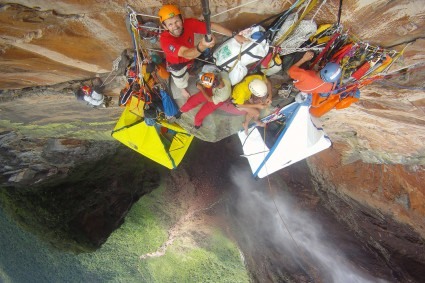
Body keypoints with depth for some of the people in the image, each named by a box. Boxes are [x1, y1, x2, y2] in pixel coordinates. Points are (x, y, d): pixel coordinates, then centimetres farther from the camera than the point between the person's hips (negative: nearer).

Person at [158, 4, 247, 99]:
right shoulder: (165, 40, -47)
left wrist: (234, 35, -29)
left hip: (190, 57, 3)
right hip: (177, 64, -3)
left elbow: (212, 25, -27)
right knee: (181, 80, 30)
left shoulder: (189, 23, -34)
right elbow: (186, 54, -60)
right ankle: (183, 88, 67)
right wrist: (202, 46, -81)